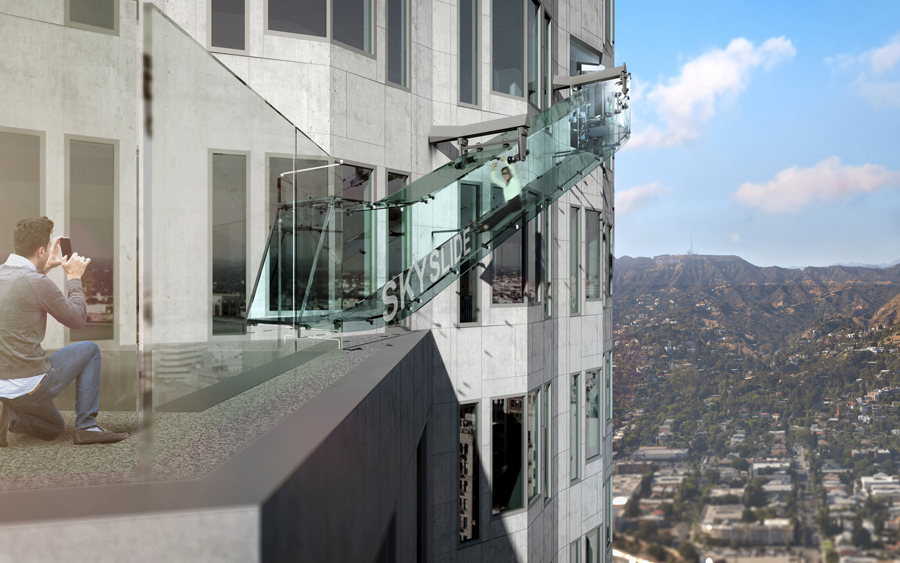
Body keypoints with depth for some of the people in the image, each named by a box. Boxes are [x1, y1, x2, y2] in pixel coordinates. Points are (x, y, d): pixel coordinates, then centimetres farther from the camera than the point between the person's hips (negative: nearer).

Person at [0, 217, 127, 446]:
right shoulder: (38, 283, -18)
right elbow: (77, 319, -5)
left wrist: (45, 268, 26)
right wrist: (74, 277, 6)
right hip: (30, 387, -8)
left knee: (53, 429, 31)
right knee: (89, 350, 16)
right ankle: (86, 426, 9)